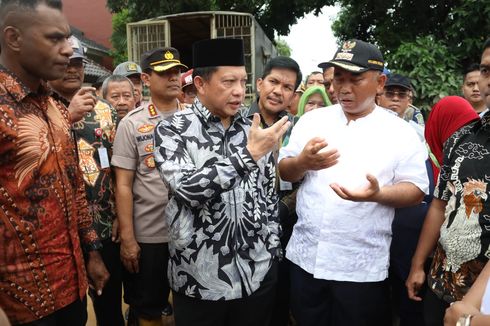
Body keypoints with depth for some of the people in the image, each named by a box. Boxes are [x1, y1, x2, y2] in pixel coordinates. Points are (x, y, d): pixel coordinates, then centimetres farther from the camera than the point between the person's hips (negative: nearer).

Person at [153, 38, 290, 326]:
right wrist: (248, 154, -25)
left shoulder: (254, 131, 4)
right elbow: (187, 188, -23)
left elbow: (269, 196, 10)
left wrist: (273, 250, 9)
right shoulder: (172, 130, -8)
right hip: (200, 278, -3)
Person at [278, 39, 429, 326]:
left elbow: (417, 189, -3)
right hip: (305, 258, 3)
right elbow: (284, 172, 6)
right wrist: (303, 163, -16)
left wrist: (378, 193, -23)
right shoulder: (312, 120, 4)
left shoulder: (400, 132, -3)